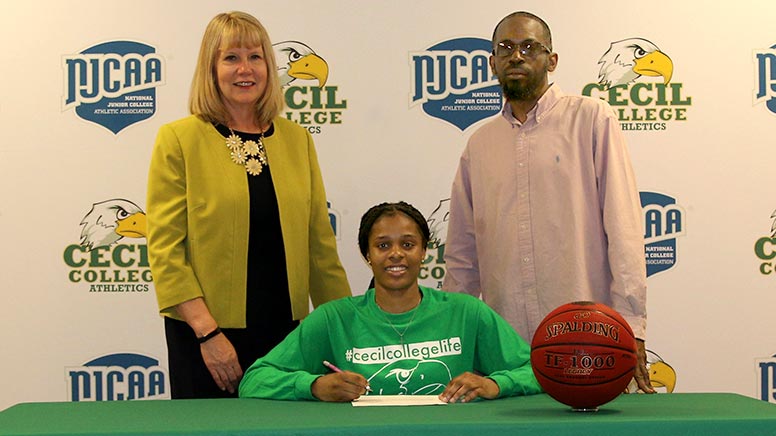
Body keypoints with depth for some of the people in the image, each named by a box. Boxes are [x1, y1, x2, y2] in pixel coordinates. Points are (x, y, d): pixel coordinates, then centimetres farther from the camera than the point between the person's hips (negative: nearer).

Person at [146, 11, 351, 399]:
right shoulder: (179, 140, -4)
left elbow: (319, 242, 10)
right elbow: (164, 250, -8)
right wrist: (207, 332, -15)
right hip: (206, 335, -3)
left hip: (285, 329, 4)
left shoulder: (297, 139, 8)